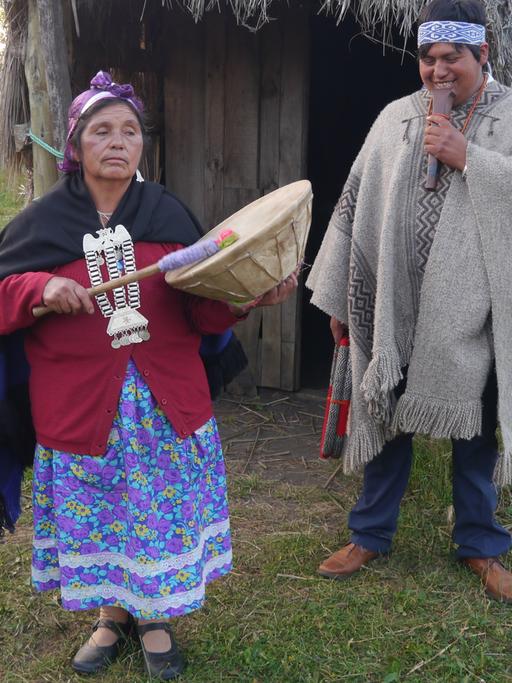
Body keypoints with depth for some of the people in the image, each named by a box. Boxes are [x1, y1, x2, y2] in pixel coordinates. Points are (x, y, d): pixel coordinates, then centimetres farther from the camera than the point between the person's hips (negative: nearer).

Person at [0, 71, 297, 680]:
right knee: (94, 511, 11)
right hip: (80, 399, 0)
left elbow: (201, 308, -2)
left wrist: (244, 296, -21)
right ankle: (111, 614, 36)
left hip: (164, 396, 0)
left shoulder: (168, 214, 1)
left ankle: (153, 616, 32)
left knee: (161, 504, 8)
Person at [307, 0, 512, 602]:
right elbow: (354, 205, 8)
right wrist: (337, 296, 7)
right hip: (394, 307, 2)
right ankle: (370, 534, 29)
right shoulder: (396, 118, 7)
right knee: (385, 417, 11)